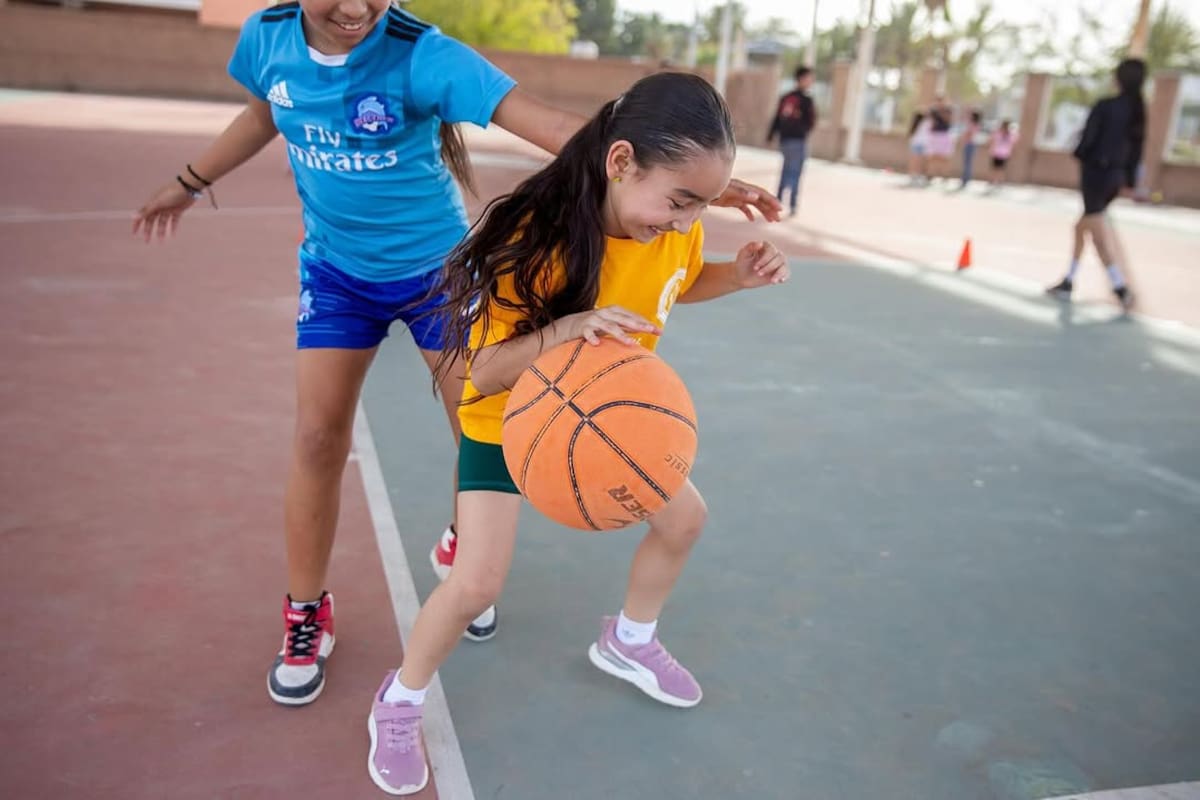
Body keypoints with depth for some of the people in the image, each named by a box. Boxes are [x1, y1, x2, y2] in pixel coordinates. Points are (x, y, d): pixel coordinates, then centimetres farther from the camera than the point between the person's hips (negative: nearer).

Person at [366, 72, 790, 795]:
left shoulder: (677, 229, -16)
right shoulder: (540, 239, -35)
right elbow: (483, 373, -32)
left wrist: (738, 275, -12)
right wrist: (567, 328, -50)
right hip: (509, 424, -6)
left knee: (684, 519, 11)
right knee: (477, 584, -13)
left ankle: (629, 641, 38)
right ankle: (399, 705, 17)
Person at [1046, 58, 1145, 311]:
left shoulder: (1105, 106, -13)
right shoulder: (1138, 111, 6)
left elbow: (1087, 141, -14)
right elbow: (1137, 148, 9)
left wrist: (1080, 154, 7)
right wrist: (1129, 178, 15)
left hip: (1096, 172, -7)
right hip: (1116, 175, 7)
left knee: (1100, 234, -5)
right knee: (1082, 228, 19)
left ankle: (1121, 288, -13)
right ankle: (1068, 282, 23)